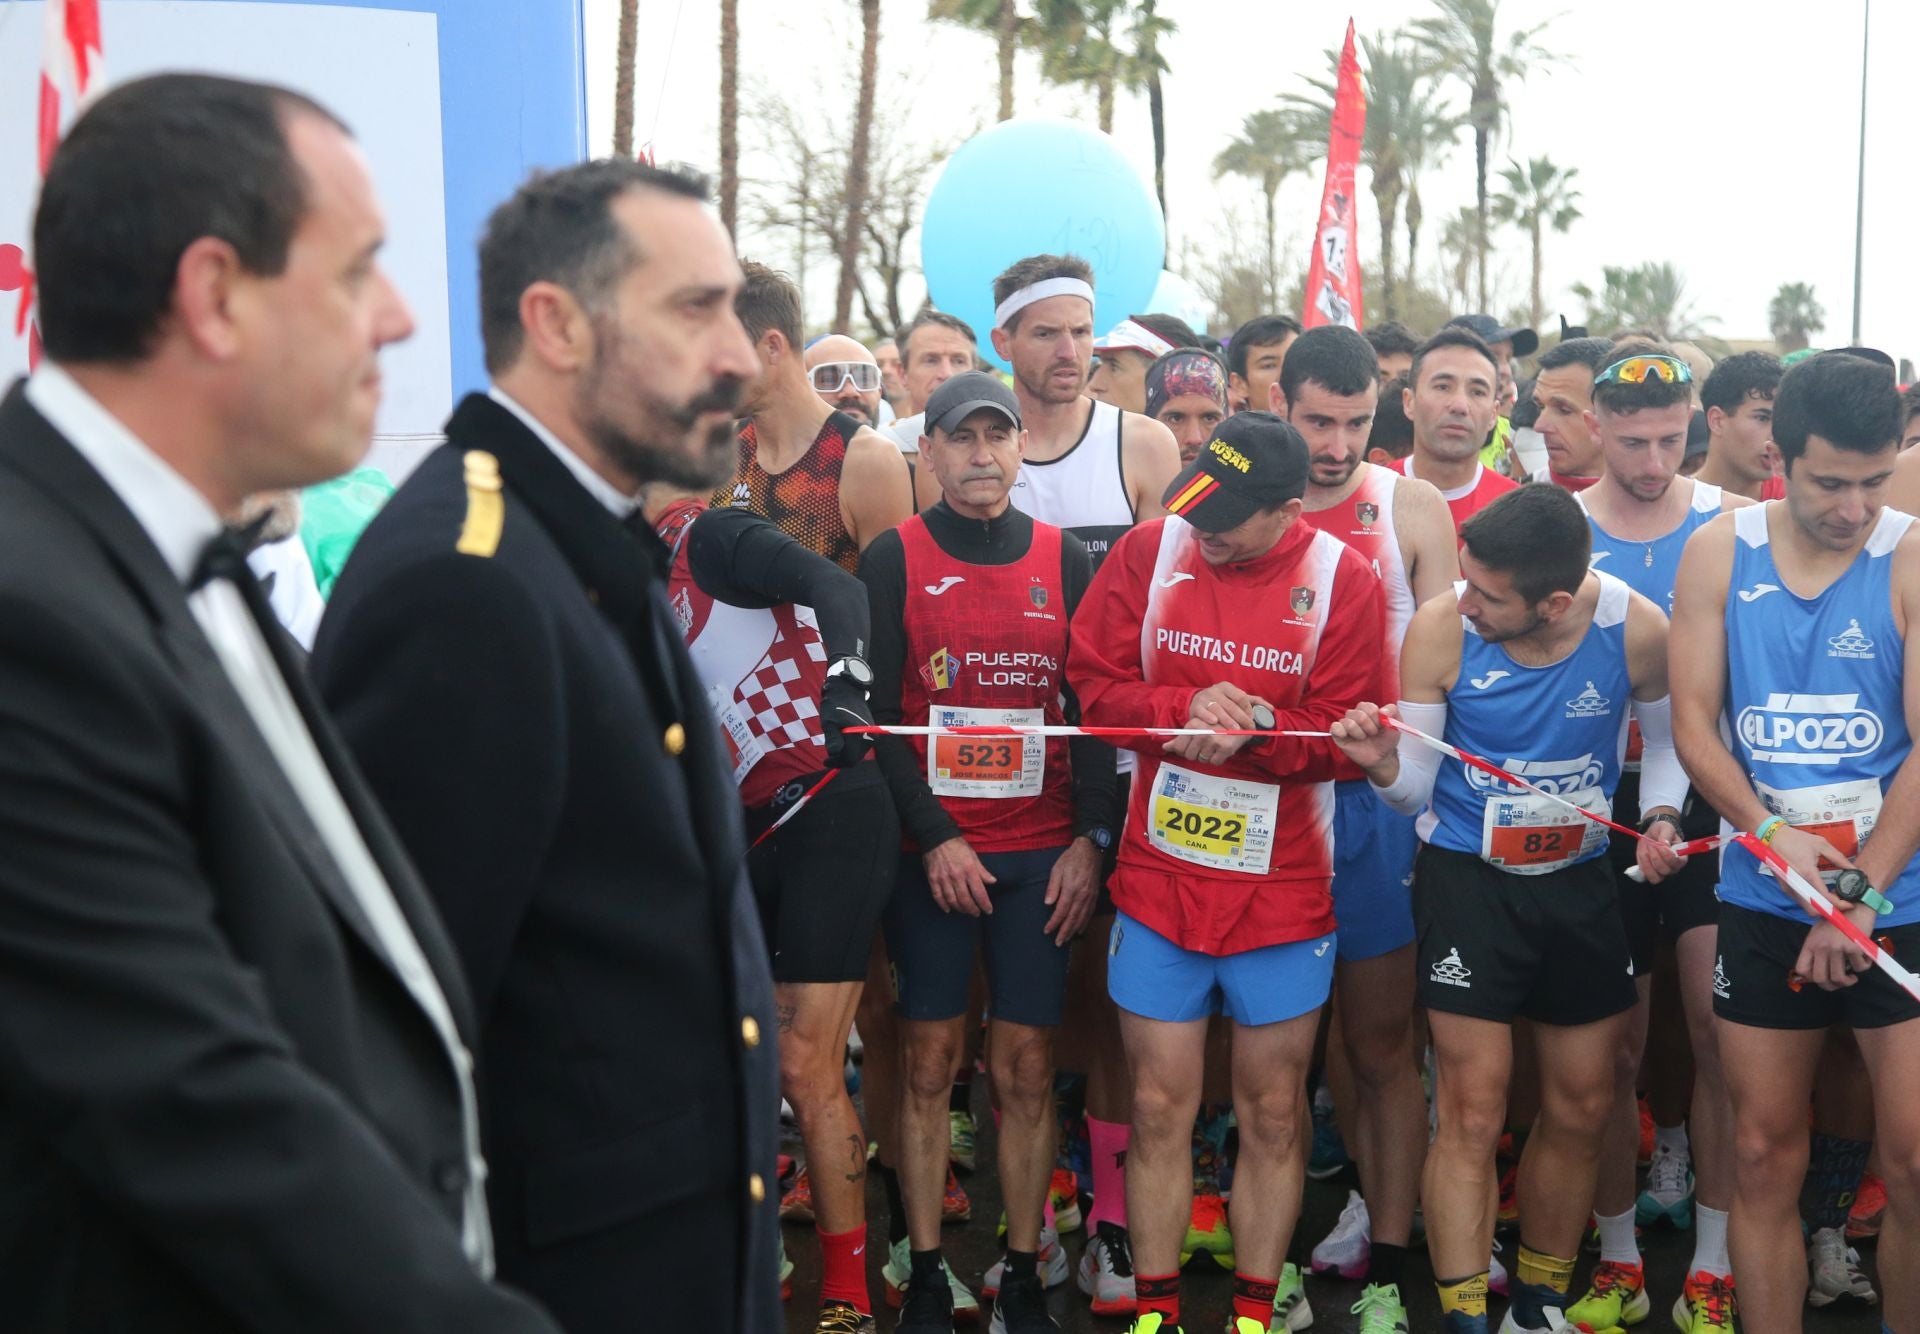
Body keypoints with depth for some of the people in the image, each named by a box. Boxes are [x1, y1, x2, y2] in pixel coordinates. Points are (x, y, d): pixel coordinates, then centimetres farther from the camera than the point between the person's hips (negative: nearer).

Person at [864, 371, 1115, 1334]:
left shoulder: (1065, 561, 8)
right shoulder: (894, 560, 1)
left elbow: (1093, 705, 8)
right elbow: (874, 712, -3)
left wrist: (1091, 837, -1)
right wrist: (936, 837, -10)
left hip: (1043, 852, 2)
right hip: (931, 850, -1)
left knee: (1026, 1069, 4)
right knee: (929, 1062, 3)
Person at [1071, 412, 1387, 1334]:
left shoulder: (1341, 580, -7)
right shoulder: (1150, 550, -3)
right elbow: (1093, 682, -2)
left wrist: (1252, 727, -25)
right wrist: (1189, 705, -18)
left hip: (1283, 891, -1)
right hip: (1159, 881, 1)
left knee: (1272, 1115, 11)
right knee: (1160, 1108, 8)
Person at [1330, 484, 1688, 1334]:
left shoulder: (1638, 628, -15)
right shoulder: (1441, 628, -19)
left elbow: (1665, 737, 6)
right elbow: (1416, 790, -10)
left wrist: (1662, 818, -11)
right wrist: (1384, 764, -32)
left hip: (1582, 879, 3)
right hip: (1466, 875, -3)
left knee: (1581, 1107, 12)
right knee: (1472, 1110, -5)